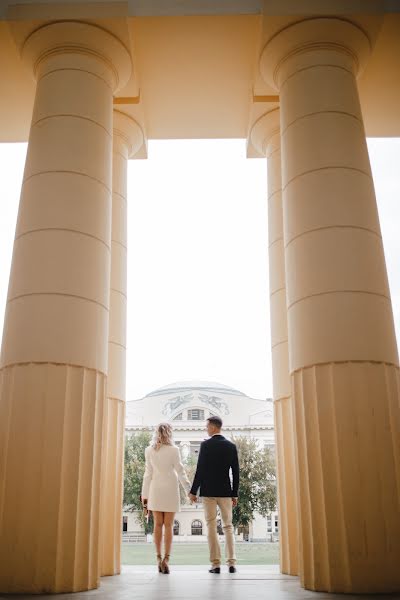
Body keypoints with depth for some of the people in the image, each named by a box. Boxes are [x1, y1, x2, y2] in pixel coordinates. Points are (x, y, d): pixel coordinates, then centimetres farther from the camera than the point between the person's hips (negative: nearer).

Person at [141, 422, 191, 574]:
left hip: (155, 491, 2)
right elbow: (180, 472, -4)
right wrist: (189, 490, 4)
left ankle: (158, 557, 6)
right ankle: (166, 558, -4)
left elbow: (148, 473, 3)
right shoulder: (173, 450, -7)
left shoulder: (149, 450, 0)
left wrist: (144, 494, 9)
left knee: (158, 524, 7)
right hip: (170, 490, -2)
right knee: (168, 525, 2)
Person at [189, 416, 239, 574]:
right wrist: (234, 494, 11)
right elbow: (235, 472, 4)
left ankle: (216, 564, 3)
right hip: (225, 492, 3)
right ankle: (231, 563, 5)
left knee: (211, 527, 3)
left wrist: (193, 491, -2)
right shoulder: (231, 446, 3)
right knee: (228, 527, 10)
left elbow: (200, 470, -10)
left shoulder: (206, 445, -8)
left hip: (208, 491, -3)